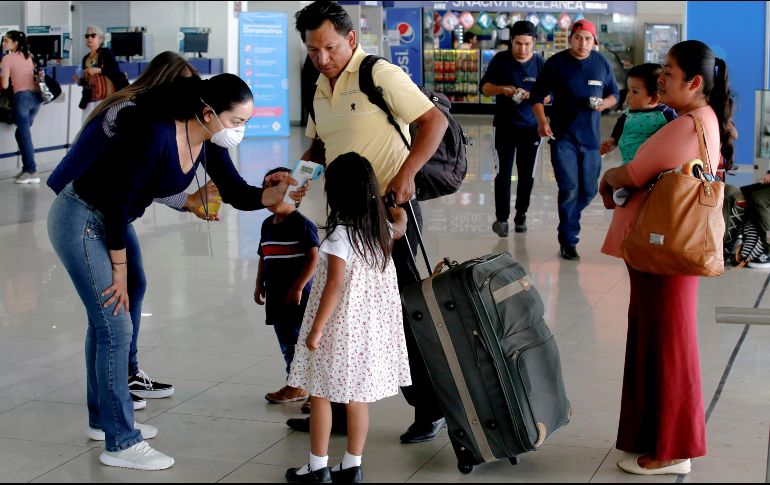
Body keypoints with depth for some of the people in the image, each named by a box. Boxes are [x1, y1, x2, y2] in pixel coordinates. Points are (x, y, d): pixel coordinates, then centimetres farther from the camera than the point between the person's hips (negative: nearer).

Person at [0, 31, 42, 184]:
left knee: (24, 134, -2)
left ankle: (32, 172, -4)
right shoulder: (29, 56, 17)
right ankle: (27, 168, 16)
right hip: (36, 96, 7)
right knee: (22, 132, 17)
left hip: (22, 97, -7)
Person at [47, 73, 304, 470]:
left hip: (111, 221, 9)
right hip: (80, 219, -9)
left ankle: (102, 419, 33)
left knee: (106, 317, 18)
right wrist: (119, 272, -17)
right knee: (116, 327, -9)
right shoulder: (156, 134, -31)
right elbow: (118, 202, -26)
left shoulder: (208, 142, -7)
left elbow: (237, 194, -1)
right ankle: (120, 443, 0)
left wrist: (275, 194, -22)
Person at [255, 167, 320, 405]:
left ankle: (296, 386, 4)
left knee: (296, 341, -4)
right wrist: (259, 285, 14)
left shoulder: (302, 224, -11)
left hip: (297, 296, -8)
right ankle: (296, 386, 21)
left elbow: (314, 258, -15)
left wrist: (298, 288, -18)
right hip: (276, 296, 8)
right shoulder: (268, 225, 12)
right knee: (285, 343, 12)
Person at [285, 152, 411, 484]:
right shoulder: (382, 230, 3)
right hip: (368, 328, 6)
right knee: (357, 396, 11)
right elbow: (400, 226, 27)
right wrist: (397, 209, 49)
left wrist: (316, 329, -17)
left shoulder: (339, 234, -18)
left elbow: (334, 285, -21)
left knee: (320, 394, 7)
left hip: (339, 328, -6)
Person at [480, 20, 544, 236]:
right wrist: (501, 89, -19)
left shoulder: (540, 63, -3)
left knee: (526, 174, 8)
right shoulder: (501, 60, -3)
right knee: (504, 173, -4)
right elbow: (485, 87, 1)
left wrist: (530, 95, -21)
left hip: (530, 127, 1)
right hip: (505, 126, -1)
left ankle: (521, 215, 23)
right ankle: (501, 217, 2)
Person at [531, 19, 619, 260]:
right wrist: (542, 122, -14)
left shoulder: (602, 64, 3)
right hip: (562, 137, -3)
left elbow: (614, 94, 13)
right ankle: (567, 242, 0)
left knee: (589, 190, 9)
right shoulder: (556, 63, -3)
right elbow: (538, 95, 1)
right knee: (569, 189, -10)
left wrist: (604, 103, -10)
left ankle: (569, 221, 36)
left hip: (590, 138, 3)